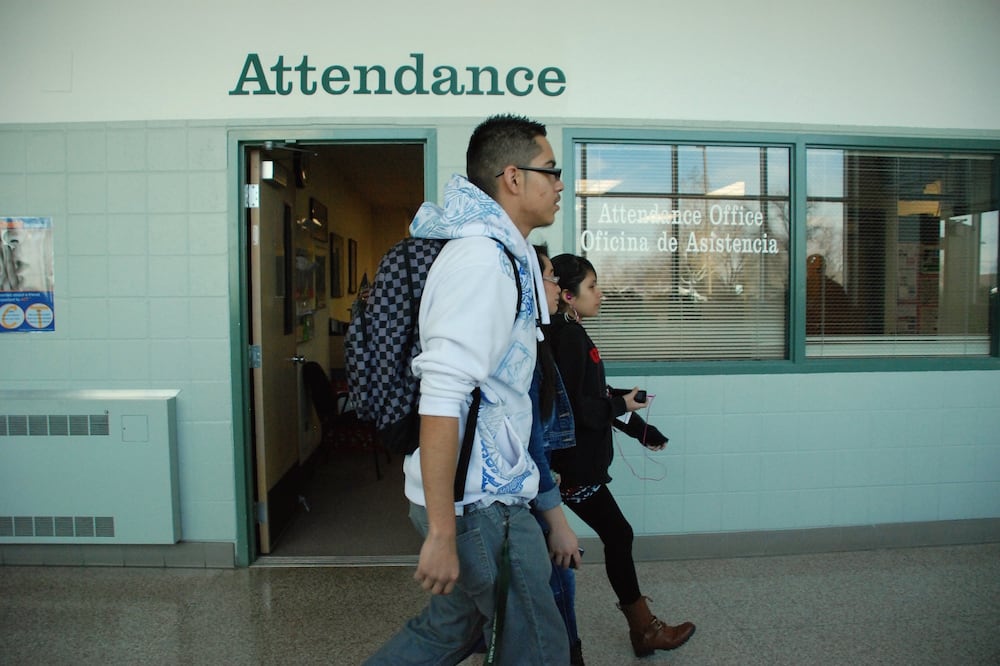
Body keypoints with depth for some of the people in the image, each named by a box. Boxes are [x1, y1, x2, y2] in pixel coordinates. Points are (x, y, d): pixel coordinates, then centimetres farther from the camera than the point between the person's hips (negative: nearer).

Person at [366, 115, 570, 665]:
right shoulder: (484, 261, -20)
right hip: (479, 498, -10)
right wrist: (441, 533, -26)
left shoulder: (502, 254, 12)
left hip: (487, 489, 10)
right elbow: (441, 397, -27)